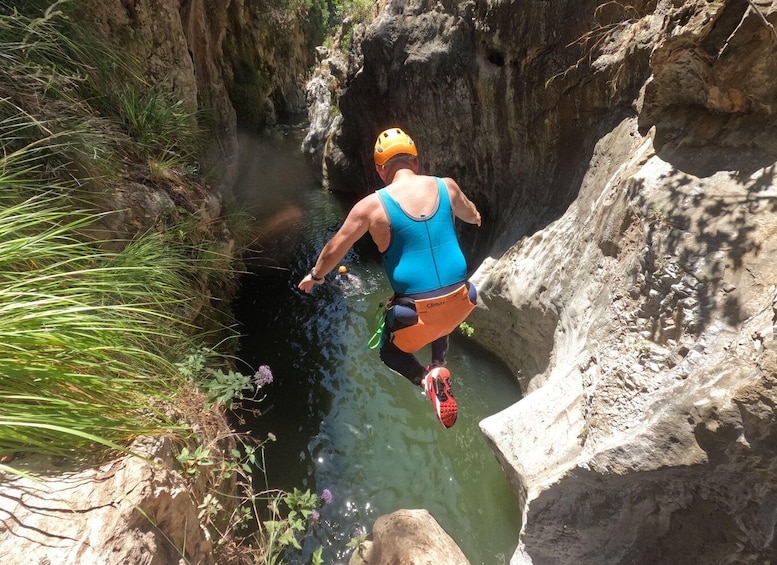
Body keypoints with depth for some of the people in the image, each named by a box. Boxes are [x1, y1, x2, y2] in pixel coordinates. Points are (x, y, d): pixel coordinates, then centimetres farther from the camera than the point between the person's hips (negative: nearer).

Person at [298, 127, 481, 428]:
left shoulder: (372, 205, -8)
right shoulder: (446, 186, 1)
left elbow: (333, 250, 3)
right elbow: (472, 215, 25)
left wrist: (315, 276, 24)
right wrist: (476, 217, 50)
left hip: (416, 309, -4)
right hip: (459, 300, 4)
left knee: (390, 353, 26)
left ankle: (425, 378, -3)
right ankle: (439, 366, 17)